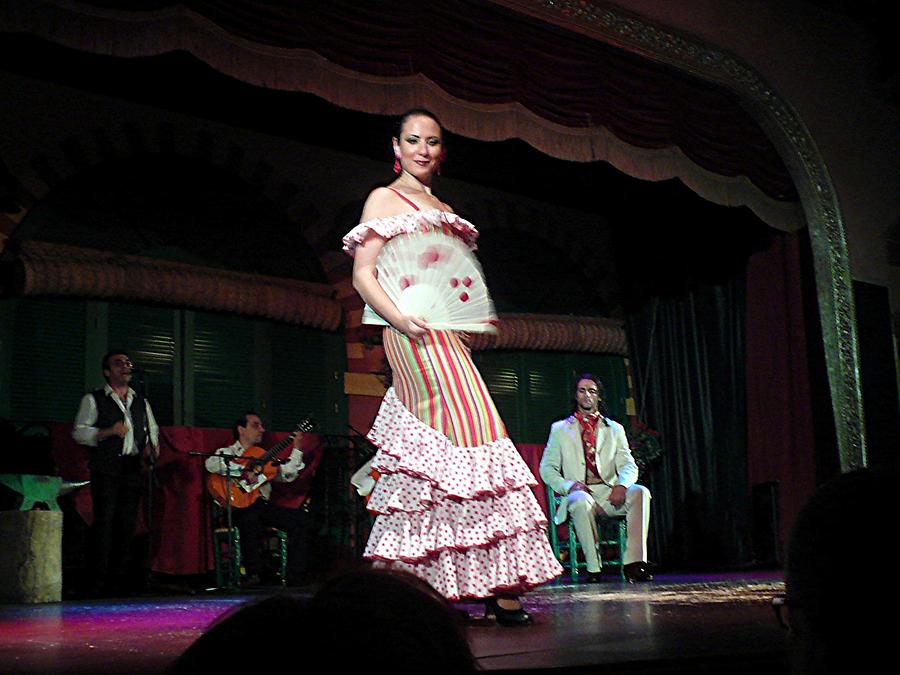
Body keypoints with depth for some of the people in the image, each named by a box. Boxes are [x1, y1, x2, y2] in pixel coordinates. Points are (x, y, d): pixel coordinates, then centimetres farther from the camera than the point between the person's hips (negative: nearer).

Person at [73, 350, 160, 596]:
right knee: (104, 522, -11)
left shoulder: (142, 402, 21)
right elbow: (78, 432, -2)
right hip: (106, 469, -5)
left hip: (133, 469, 5)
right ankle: (99, 581, -8)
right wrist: (109, 432, -16)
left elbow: (153, 430, 26)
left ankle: (119, 580, 10)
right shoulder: (94, 400, 5)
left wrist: (152, 445, 3)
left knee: (127, 524, 3)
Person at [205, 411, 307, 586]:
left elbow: (287, 475, 15)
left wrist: (296, 449, 12)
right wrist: (243, 471, -21)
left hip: (264, 504, 6)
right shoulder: (227, 452, 8)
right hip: (240, 506, -6)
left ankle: (294, 577, -15)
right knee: (251, 518, -39)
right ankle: (253, 575, -28)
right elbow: (211, 464, -16)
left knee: (299, 517, -16)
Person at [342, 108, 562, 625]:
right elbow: (363, 276, -3)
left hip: (446, 335, 7)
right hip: (414, 335, -7)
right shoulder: (384, 199, 6)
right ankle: (496, 586, -18)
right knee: (468, 435, -17)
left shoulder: (443, 210, 26)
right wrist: (401, 319, -17)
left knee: (423, 453, 2)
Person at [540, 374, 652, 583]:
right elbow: (547, 468, 8)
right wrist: (568, 485, -12)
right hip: (578, 493, -2)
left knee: (640, 493, -28)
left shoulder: (614, 429, 19)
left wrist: (622, 485, -16)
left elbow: (629, 465, 8)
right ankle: (593, 568, -32)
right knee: (581, 501, -38)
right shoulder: (560, 429, 15)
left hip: (608, 493, 2)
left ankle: (634, 562, -33)